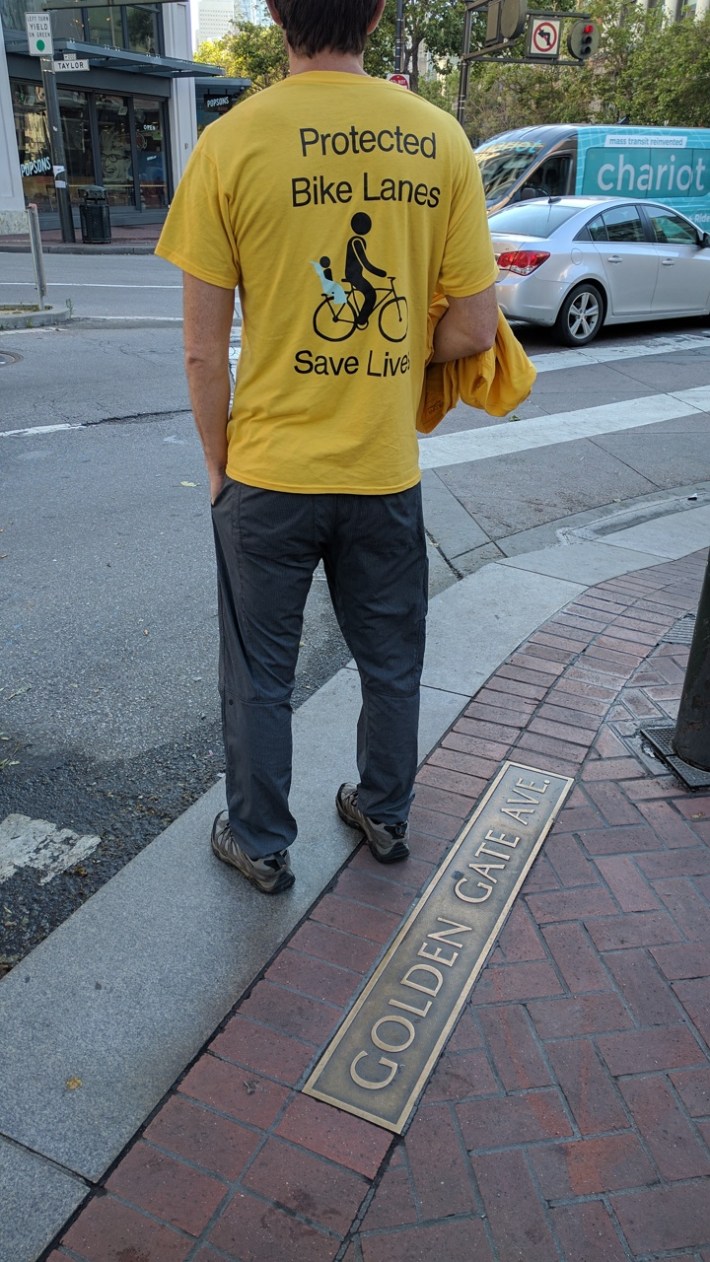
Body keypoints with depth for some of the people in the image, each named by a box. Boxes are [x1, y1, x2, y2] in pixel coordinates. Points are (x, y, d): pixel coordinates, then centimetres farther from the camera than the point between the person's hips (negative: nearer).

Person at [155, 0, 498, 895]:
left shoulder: (230, 142, -9)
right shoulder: (439, 140, -3)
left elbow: (204, 352, -9)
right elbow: (474, 330, -2)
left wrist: (217, 465, 5)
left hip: (268, 474, -2)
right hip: (387, 472, 3)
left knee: (258, 677, 16)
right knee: (391, 665, 21)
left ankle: (261, 845, 33)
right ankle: (384, 817, 41)